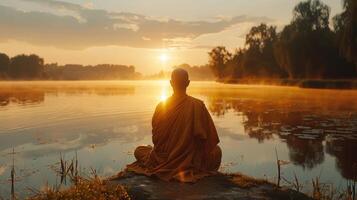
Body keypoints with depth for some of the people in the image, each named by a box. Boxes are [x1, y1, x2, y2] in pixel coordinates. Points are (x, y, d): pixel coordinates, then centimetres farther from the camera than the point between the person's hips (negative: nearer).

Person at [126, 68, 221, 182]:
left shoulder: (161, 106, -10)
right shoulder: (198, 105, -14)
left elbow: (155, 140, -1)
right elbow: (211, 140, -8)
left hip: (164, 162, 2)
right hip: (191, 162, -1)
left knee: (138, 151, 29)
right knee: (217, 151, 27)